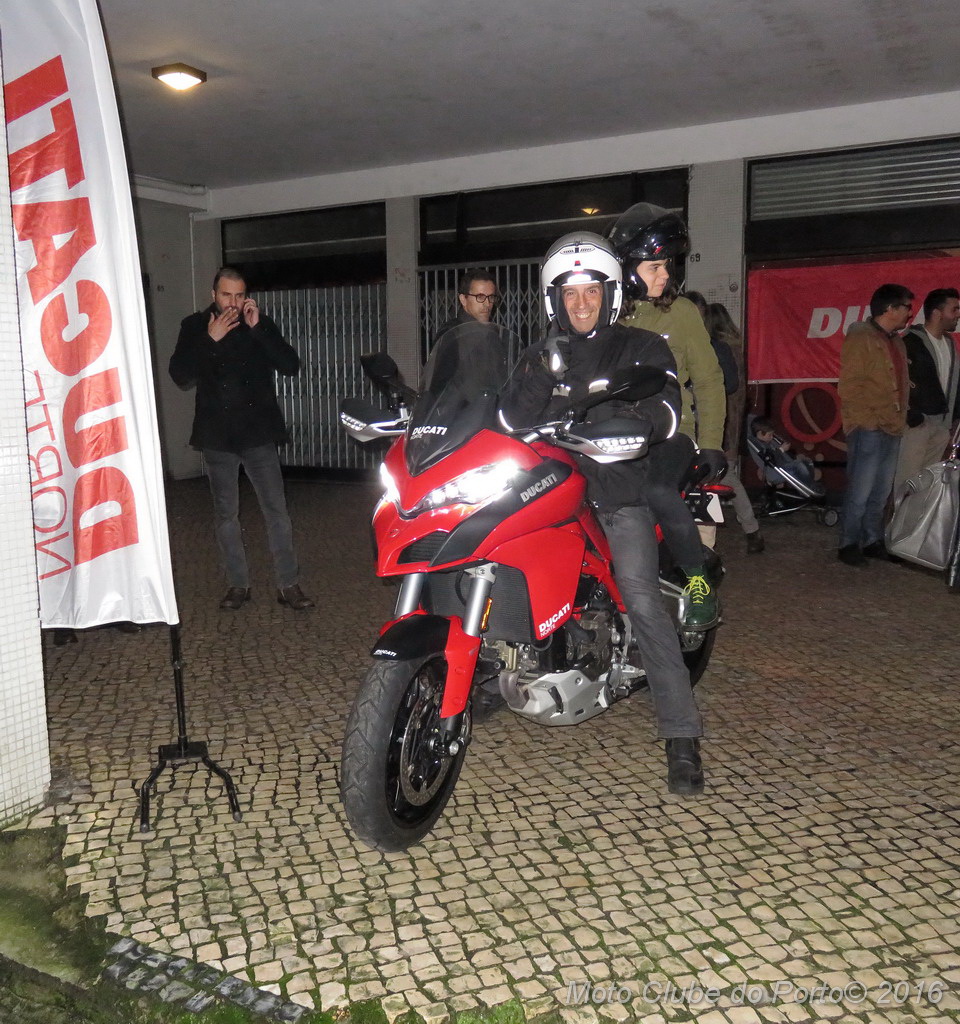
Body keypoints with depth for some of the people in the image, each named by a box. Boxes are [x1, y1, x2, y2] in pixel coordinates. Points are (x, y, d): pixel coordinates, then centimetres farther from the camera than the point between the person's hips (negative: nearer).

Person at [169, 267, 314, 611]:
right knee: (225, 513, 8)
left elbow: (291, 366, -8)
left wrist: (257, 328, -15)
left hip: (259, 433, -1)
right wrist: (210, 340, -17)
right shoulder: (195, 326, 3)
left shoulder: (261, 324, 4)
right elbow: (181, 376, -7)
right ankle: (237, 584, 19)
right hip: (217, 436, 1)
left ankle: (288, 585, 4)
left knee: (276, 510, -3)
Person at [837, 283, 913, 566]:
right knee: (860, 492, -5)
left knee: (881, 493, 11)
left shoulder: (896, 341, 18)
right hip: (868, 430, -8)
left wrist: (900, 419, 10)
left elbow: (900, 385, 20)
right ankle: (848, 544, 4)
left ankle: (872, 541, 19)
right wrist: (868, 421, -15)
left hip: (892, 429, 8)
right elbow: (849, 387, -13)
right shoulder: (861, 338, -8)